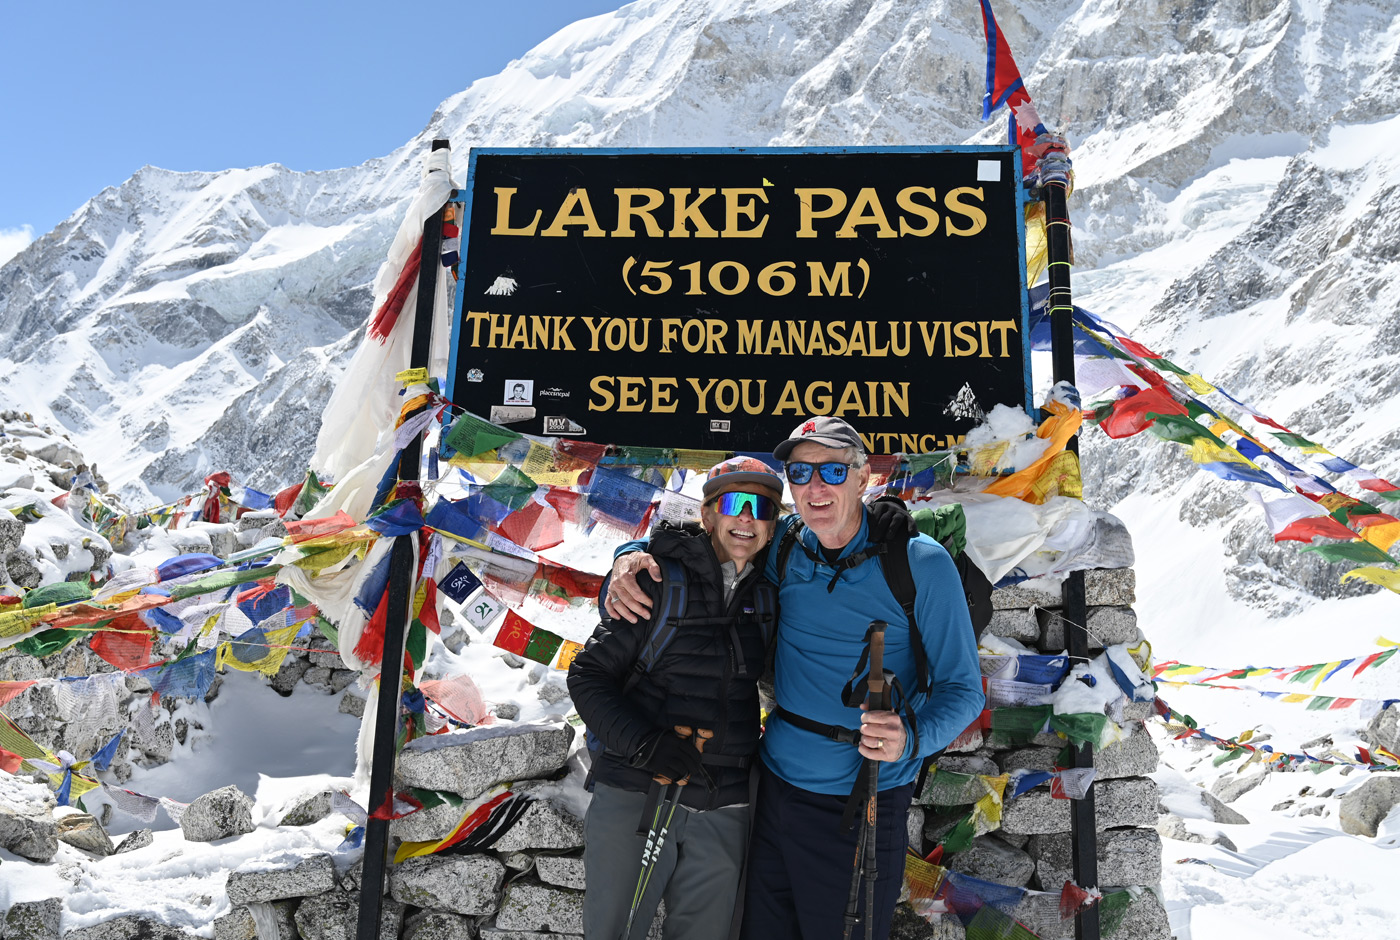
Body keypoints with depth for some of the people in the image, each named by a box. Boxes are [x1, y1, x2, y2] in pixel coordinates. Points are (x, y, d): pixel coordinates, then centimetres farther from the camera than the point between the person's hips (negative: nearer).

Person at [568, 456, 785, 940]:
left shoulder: (769, 596, 5)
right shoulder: (661, 582, -8)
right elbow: (587, 674, -7)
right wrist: (644, 743, -21)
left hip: (724, 812, 4)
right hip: (635, 798, -4)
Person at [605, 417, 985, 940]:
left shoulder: (920, 564, -11)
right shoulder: (782, 548, 0)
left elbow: (962, 687, -7)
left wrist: (911, 737, -28)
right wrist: (628, 559, -7)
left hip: (861, 807, -4)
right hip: (774, 786, 4)